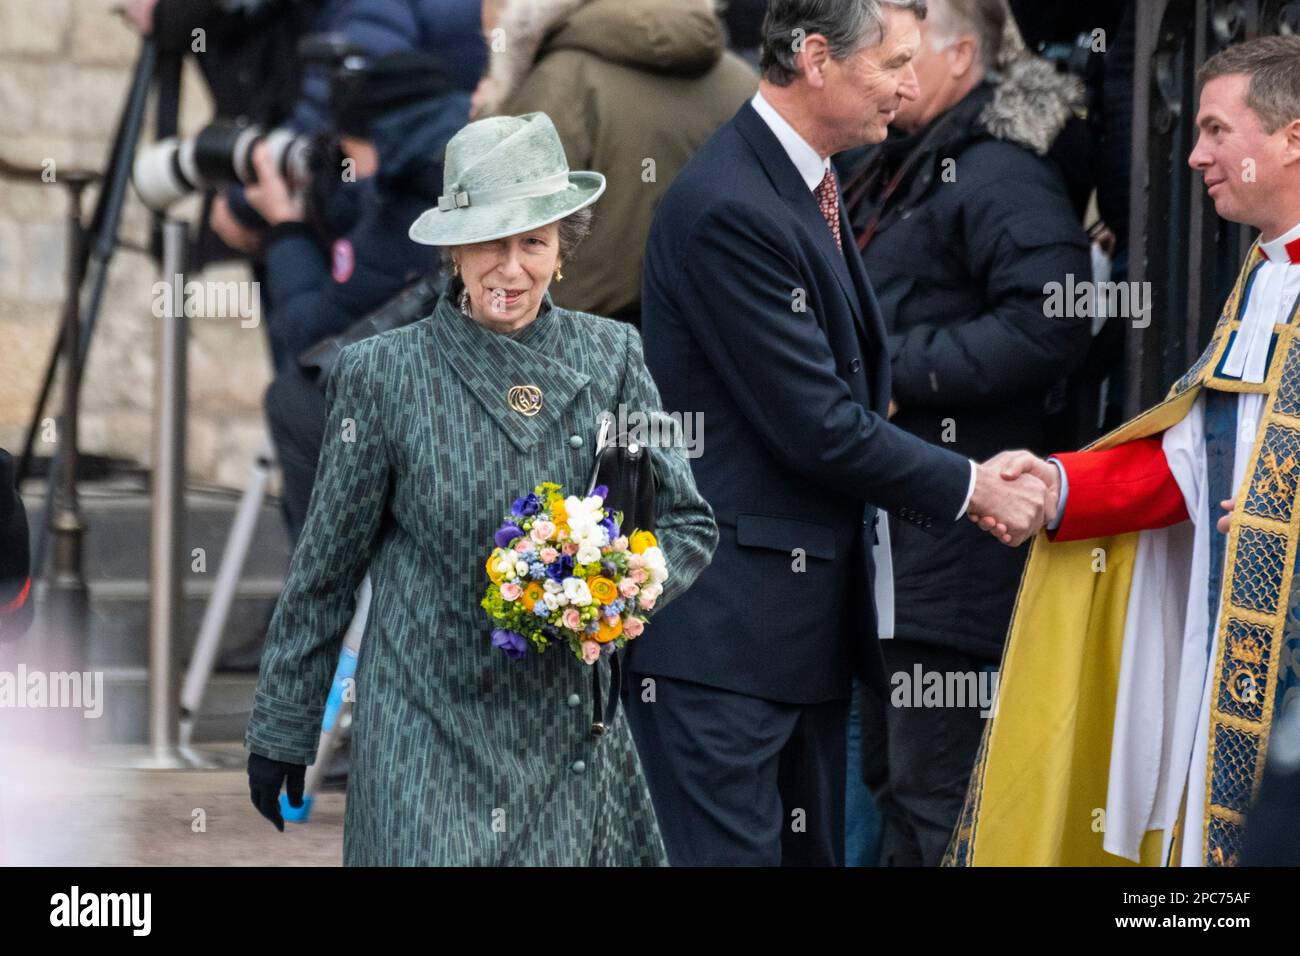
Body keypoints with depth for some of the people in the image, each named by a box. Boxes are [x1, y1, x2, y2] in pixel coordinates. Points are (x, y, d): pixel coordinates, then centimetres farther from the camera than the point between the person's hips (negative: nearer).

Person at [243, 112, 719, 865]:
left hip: (573, 742, 3)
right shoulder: (385, 373, -5)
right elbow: (326, 567, 2)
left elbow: (688, 525, 7)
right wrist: (280, 732, 6)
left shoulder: (611, 358, 2)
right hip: (430, 735, -3)